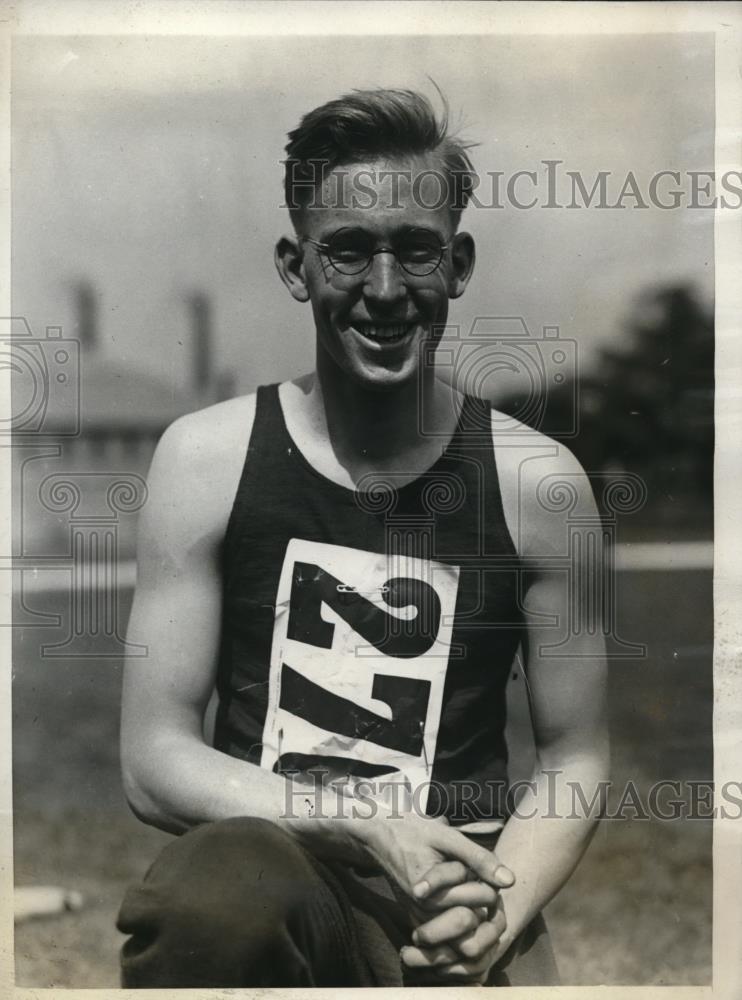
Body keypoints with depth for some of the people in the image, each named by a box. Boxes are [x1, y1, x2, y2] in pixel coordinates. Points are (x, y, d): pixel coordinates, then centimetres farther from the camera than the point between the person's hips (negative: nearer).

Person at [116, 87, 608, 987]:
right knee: (232, 888, -34)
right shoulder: (207, 457, -1)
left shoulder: (536, 481, 1)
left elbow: (573, 760, 8)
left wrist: (498, 909, -10)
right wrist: (369, 828, -13)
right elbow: (154, 761, -1)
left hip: (451, 891, 2)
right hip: (264, 855, -1)